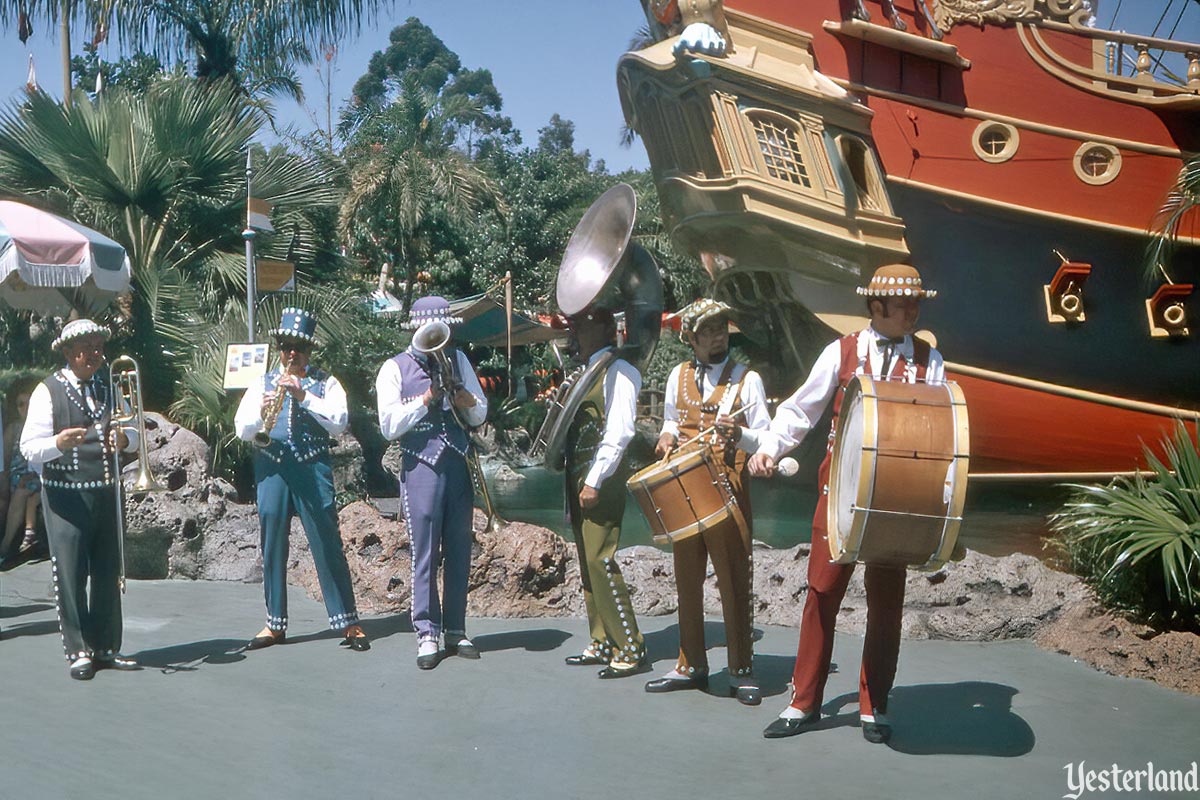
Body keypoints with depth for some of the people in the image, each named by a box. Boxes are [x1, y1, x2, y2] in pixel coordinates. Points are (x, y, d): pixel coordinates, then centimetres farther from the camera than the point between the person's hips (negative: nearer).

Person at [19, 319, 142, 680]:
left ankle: (105, 648, 18)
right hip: (65, 495, -5)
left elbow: (134, 431, 17)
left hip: (105, 491, 5)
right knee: (70, 573, -4)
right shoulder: (48, 391, -5)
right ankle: (78, 651, 6)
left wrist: (125, 438, -6)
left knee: (108, 572, 9)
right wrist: (58, 443, -31)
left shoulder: (109, 386, 12)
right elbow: (29, 448, -11)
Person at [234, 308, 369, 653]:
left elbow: (339, 423, -7)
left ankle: (347, 623, 1)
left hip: (313, 469, -3)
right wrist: (261, 414, -16)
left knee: (328, 544, -5)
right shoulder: (263, 384, 14)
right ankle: (275, 624, 17)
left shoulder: (325, 382, 8)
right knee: (272, 547, 7)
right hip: (272, 470, 3)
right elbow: (242, 430, 5)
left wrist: (303, 396, -15)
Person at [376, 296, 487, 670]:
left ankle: (456, 631, 17)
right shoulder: (395, 369, 0)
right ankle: (427, 634, 6)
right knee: (426, 554, -2)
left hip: (460, 467, 4)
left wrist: (469, 404, -9)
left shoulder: (458, 359, 12)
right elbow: (389, 425, -8)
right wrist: (426, 399, -15)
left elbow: (481, 415, 13)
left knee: (459, 551, 7)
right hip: (422, 468, -4)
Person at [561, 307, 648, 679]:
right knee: (587, 563, 12)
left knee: (600, 561, -12)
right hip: (579, 478, 10)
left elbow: (619, 432, -19)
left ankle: (631, 650, -5)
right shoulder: (587, 372, 19)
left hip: (601, 480, -10)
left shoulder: (618, 370, -10)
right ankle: (603, 644, 20)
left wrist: (595, 481, -22)